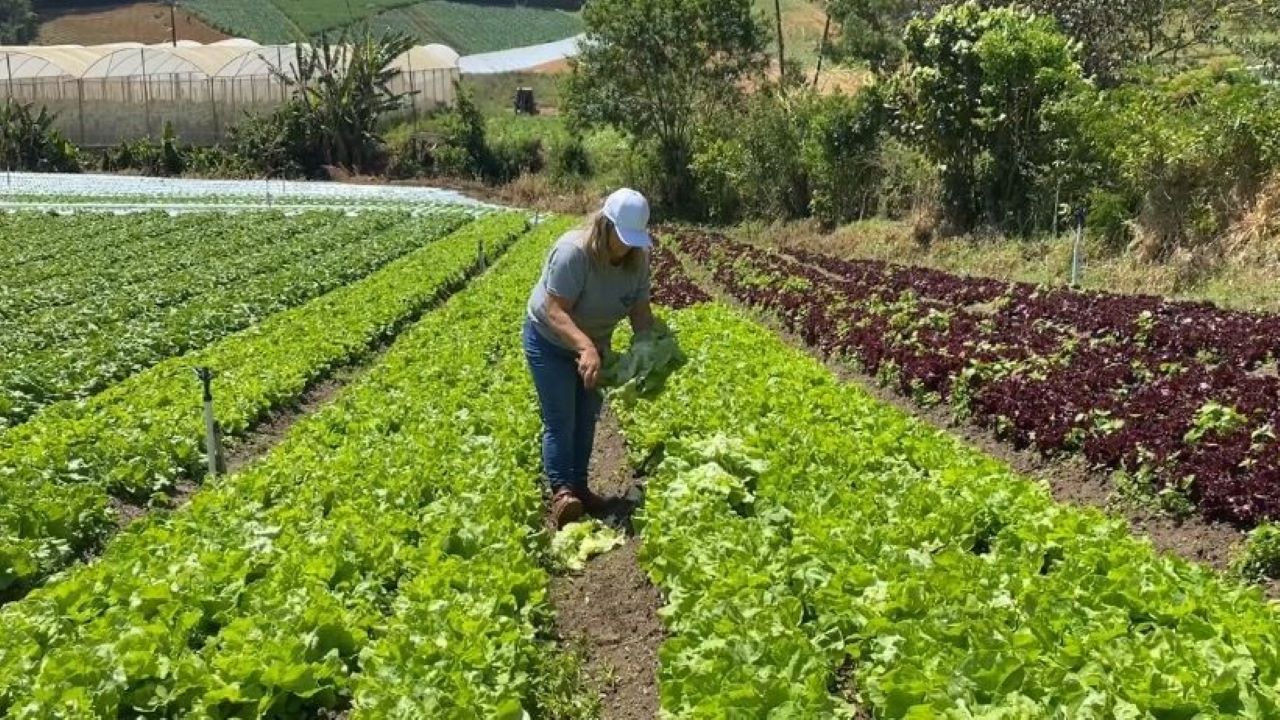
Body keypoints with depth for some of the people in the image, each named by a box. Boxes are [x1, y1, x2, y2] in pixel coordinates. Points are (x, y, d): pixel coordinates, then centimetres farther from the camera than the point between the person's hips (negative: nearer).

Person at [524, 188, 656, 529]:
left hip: (595, 342, 7)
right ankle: (561, 492, -11)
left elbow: (641, 312, -11)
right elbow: (556, 312, -37)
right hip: (550, 341, -7)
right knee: (560, 420, -12)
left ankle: (579, 487, 23)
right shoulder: (573, 251, -34)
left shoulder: (637, 260, -14)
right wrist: (585, 347, -51)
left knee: (586, 417, 12)